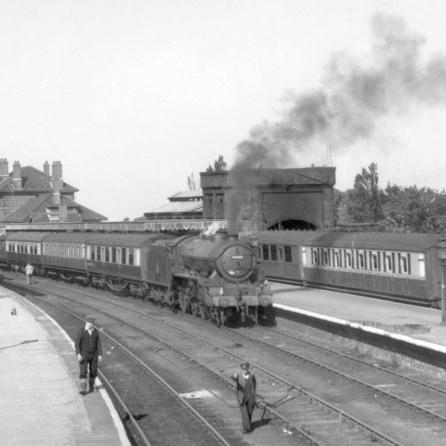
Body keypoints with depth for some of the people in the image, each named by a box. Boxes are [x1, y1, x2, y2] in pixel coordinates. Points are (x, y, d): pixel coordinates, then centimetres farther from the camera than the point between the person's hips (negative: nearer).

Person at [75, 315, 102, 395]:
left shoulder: (96, 332, -1)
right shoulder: (81, 332, -10)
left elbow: (99, 344, -2)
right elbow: (77, 344, -12)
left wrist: (100, 355, -10)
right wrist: (78, 354, -24)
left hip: (93, 355, 3)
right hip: (83, 355, -3)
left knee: (93, 372, 9)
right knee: (83, 372, -11)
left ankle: (91, 385, 34)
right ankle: (83, 389, -9)